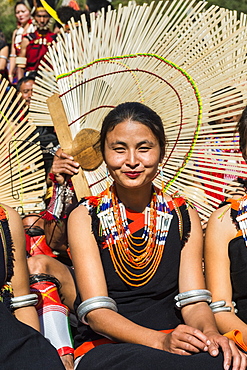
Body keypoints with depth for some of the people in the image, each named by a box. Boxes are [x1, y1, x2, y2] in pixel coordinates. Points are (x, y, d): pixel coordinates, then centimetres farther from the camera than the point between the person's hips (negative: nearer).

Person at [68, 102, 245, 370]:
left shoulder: (184, 217, 9)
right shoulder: (85, 217, 1)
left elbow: (194, 303, 1)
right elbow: (96, 312, -9)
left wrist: (210, 333, -23)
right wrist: (161, 341, -26)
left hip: (177, 346, 3)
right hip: (104, 348, -3)